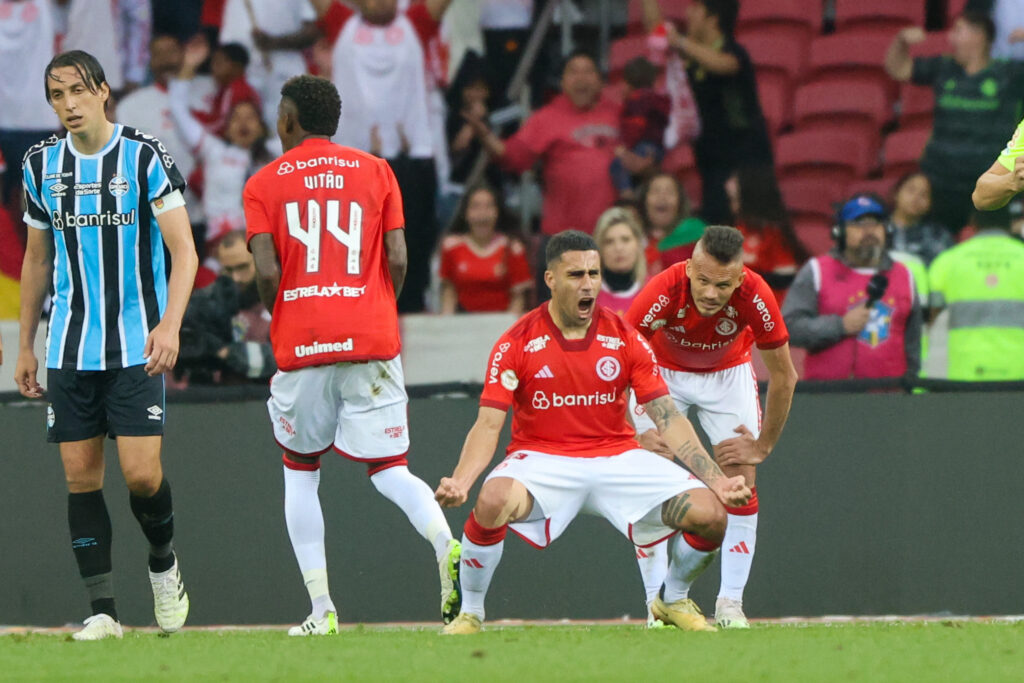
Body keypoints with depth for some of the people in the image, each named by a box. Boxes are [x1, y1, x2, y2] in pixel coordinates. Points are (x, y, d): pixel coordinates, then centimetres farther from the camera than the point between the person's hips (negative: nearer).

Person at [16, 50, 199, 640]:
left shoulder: (144, 156, -6)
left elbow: (184, 250, -9)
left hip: (137, 345, -4)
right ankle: (103, 610, 4)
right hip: (71, 346, 4)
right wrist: (25, 345, 16)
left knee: (142, 475, -10)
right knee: (82, 477, -1)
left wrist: (170, 324, -23)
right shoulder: (42, 164, 7)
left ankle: (164, 563, 20)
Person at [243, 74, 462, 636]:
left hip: (300, 344, -1)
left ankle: (321, 611, 7)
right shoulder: (375, 172, 9)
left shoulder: (263, 185, 5)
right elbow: (398, 261, 1)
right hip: (370, 338, 1)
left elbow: (267, 272, -6)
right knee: (389, 469, 4)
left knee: (300, 472, 15)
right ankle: (447, 545, -27)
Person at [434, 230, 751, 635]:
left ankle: (674, 601, 16)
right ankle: (469, 613, -11)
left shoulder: (623, 338, 0)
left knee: (710, 513, -16)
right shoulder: (517, 343, -6)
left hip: (618, 458, 3)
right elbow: (488, 424, -9)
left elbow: (668, 419, 0)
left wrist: (716, 479, -11)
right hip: (542, 459, -3)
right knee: (494, 501, -37)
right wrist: (459, 482, -28)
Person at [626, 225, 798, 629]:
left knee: (740, 482, -9)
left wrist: (763, 446, -12)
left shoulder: (755, 296, -33)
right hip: (662, 372, -1)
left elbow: (783, 376, -17)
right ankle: (658, 604, -8)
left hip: (729, 373, 1)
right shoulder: (663, 293, -38)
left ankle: (730, 604, -2)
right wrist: (635, 434, -29)